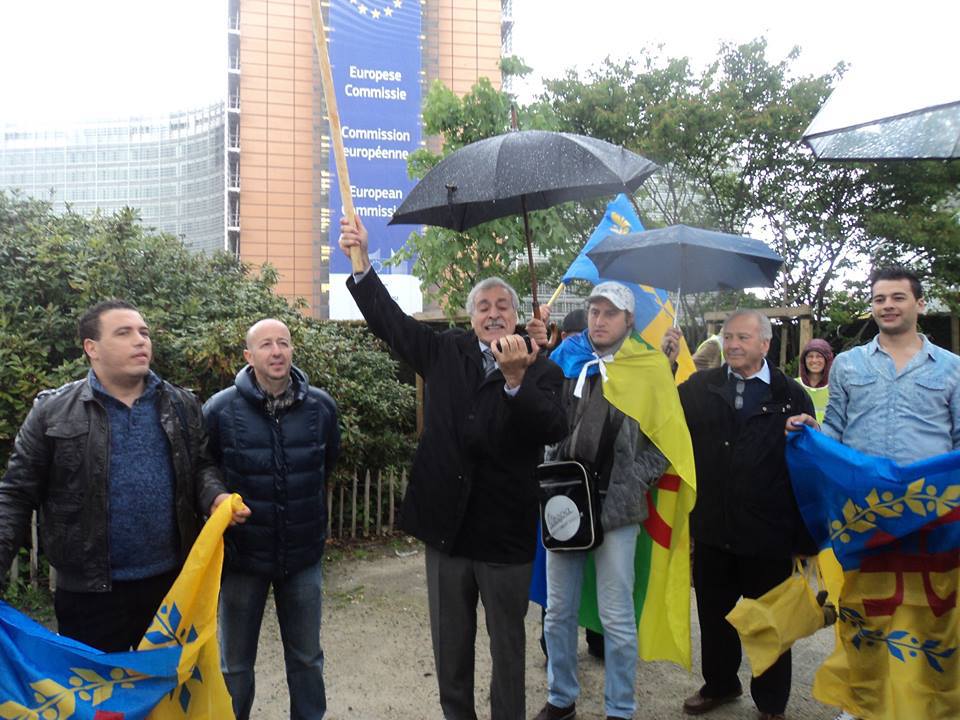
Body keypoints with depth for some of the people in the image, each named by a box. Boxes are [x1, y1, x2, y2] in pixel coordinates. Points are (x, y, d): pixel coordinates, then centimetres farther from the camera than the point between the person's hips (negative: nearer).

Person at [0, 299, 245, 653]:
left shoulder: (181, 405, 4)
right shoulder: (52, 412, -3)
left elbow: (201, 466, 11)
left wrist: (215, 497, -11)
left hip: (172, 582, 3)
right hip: (89, 591, -2)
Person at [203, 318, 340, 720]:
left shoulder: (321, 407, -7)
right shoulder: (220, 410, -13)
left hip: (304, 557, 2)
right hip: (242, 556, -1)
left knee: (307, 658, 16)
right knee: (236, 664, 15)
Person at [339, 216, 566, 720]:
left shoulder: (542, 372, -5)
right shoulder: (445, 353, 4)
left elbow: (553, 431, -21)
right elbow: (390, 320, 2)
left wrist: (516, 380, -35)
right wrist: (362, 261, -9)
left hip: (507, 531, -3)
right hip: (446, 523, 3)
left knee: (508, 645, 13)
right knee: (450, 642, 18)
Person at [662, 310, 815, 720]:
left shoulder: (791, 395, -5)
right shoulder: (700, 387, 1)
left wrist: (806, 536, -6)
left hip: (768, 534, -2)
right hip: (712, 529, 2)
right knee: (714, 616, 19)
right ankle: (719, 684, 41)